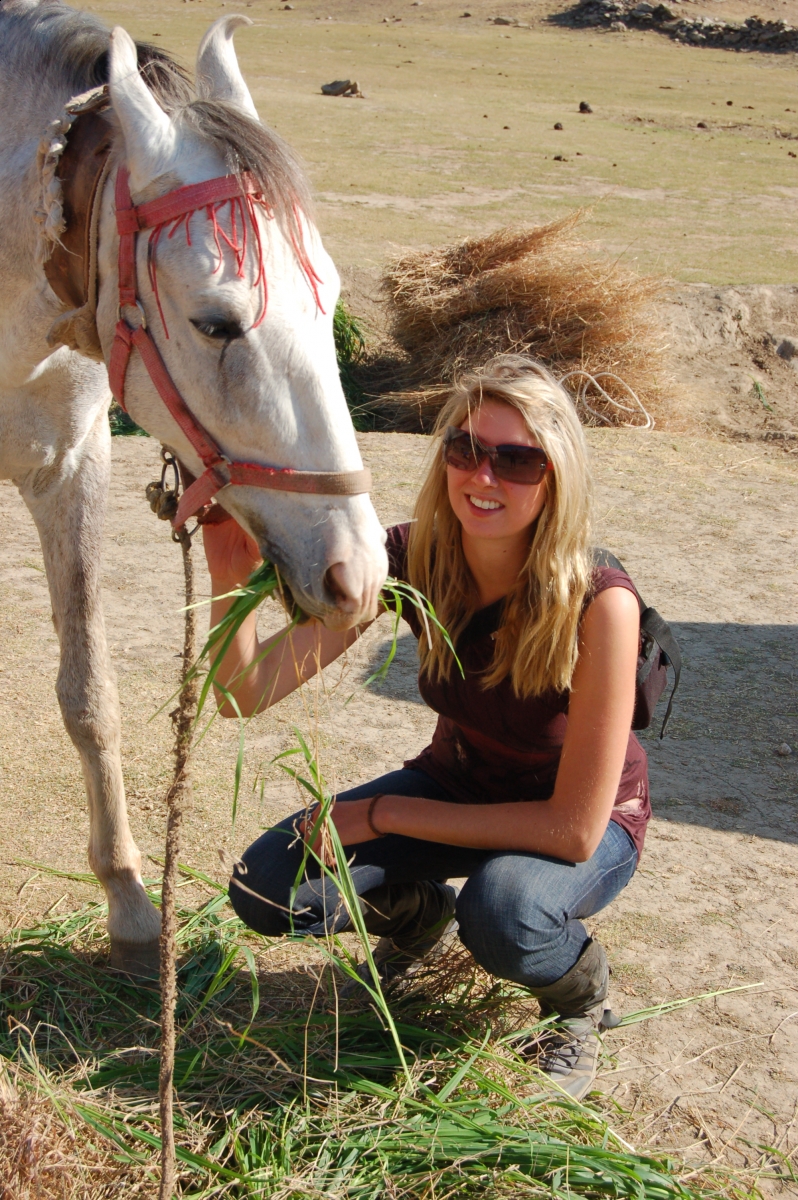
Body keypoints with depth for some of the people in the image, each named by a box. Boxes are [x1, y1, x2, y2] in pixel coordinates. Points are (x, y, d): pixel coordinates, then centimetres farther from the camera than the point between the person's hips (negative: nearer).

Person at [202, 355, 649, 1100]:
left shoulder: (598, 603, -32)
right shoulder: (408, 561, -20)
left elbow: (575, 828, -28)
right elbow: (247, 695, -22)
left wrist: (381, 814, -23)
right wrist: (230, 580, -42)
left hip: (586, 823, -4)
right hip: (457, 783, 4)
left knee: (502, 912, -37)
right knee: (267, 886, -14)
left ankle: (582, 994, 0)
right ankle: (417, 913, 18)